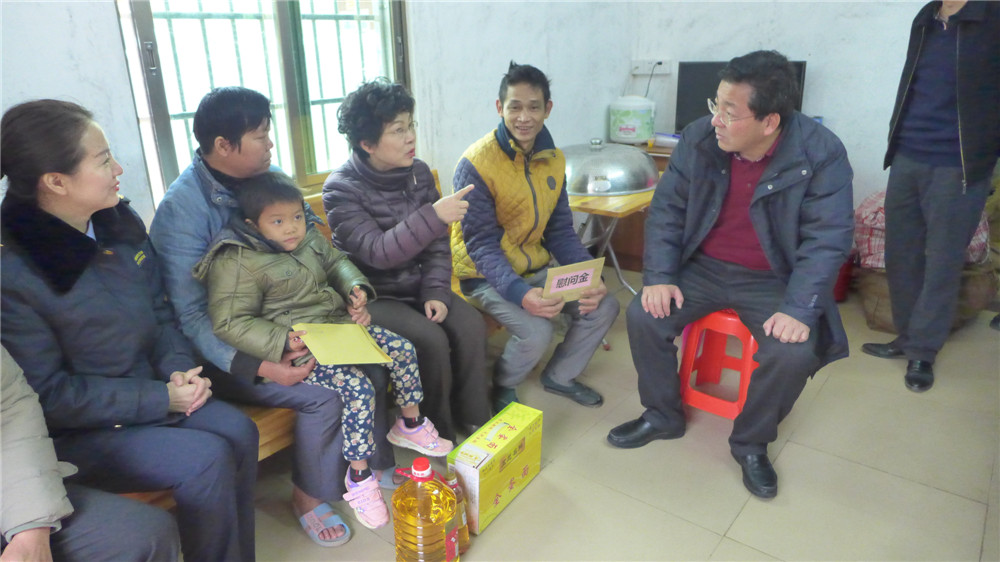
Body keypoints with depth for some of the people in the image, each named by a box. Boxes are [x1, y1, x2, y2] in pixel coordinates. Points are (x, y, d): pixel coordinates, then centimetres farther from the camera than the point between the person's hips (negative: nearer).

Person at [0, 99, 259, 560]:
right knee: (206, 459, -23)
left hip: (153, 391, 6)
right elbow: (49, 396, -17)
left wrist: (179, 368, -7)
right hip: (72, 431, -6)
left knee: (237, 430, -16)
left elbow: (159, 312, 10)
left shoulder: (121, 224, 0)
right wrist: (161, 398, -19)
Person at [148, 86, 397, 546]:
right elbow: (189, 315, -19)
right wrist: (260, 367, -28)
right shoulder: (182, 208, -19)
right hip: (223, 350, -6)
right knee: (323, 396, -23)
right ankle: (308, 496, 5)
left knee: (370, 364, -11)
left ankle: (373, 463, 13)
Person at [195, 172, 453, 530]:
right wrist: (282, 341, -28)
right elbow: (230, 323, -18)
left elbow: (336, 262, 24)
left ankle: (411, 426, 25)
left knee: (403, 349, 2)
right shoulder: (238, 264, -16)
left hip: (339, 324, 9)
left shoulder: (309, 238, 7)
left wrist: (356, 286, 3)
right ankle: (359, 477, -7)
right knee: (357, 389, -27)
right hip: (300, 346, -8)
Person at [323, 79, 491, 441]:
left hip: (418, 285, 5)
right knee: (431, 339, -26)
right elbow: (378, 252, -26)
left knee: (471, 324, -17)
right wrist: (434, 216, -36)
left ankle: (474, 424, -2)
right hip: (373, 295, -5)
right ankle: (441, 437, -4)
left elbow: (437, 243, 3)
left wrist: (435, 292, -11)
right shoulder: (341, 189, -15)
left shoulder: (418, 173, 1)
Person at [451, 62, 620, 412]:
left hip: (535, 266, 7)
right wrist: (520, 294, -36)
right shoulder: (475, 164, -19)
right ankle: (503, 386, 7)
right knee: (536, 331, -27)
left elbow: (560, 230, 3)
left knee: (603, 307, -4)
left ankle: (559, 377, 20)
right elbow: (481, 244, -21)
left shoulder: (553, 158, 2)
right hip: (486, 274, -6)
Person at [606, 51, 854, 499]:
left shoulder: (821, 154, -17)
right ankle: (662, 415, 10)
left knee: (794, 352, -26)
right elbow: (666, 209, -3)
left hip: (773, 280, -2)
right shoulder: (698, 138, -9)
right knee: (643, 316, -17)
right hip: (704, 267, 3)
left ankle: (751, 444, 5)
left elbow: (827, 239, -16)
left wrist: (799, 309, -28)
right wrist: (659, 277, -14)